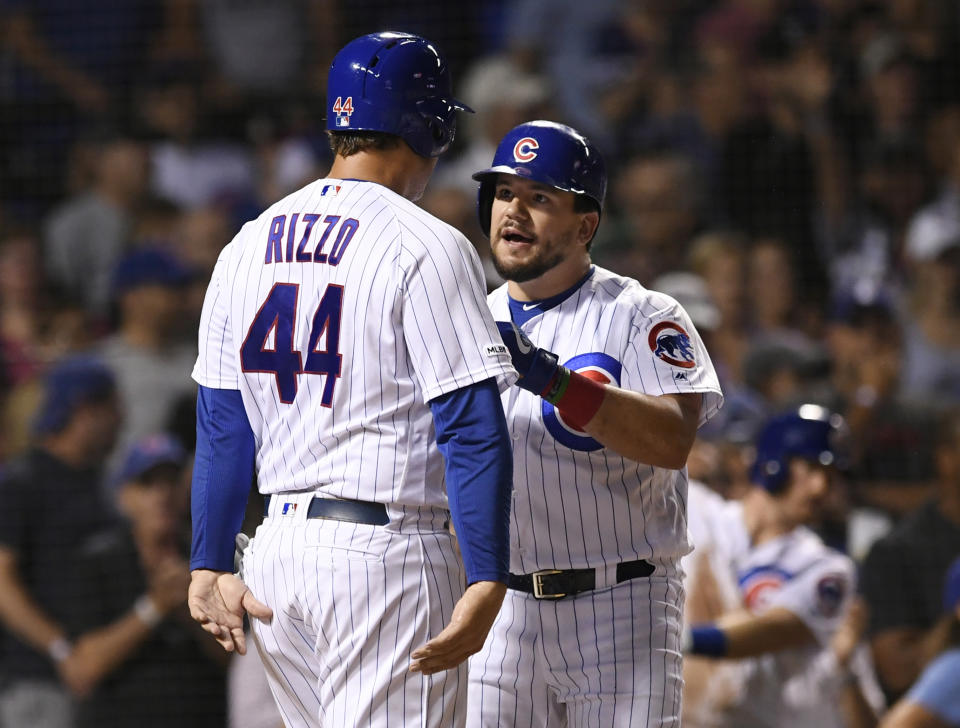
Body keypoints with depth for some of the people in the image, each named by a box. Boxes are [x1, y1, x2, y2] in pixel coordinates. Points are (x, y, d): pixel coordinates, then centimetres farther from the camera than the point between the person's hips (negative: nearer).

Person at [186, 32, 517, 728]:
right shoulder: (425, 247, -10)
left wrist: (210, 566, 16)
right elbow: (472, 428, -15)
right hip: (389, 556, -7)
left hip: (278, 550, 7)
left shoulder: (247, 247, 10)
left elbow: (222, 427, 12)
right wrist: (487, 581, -16)